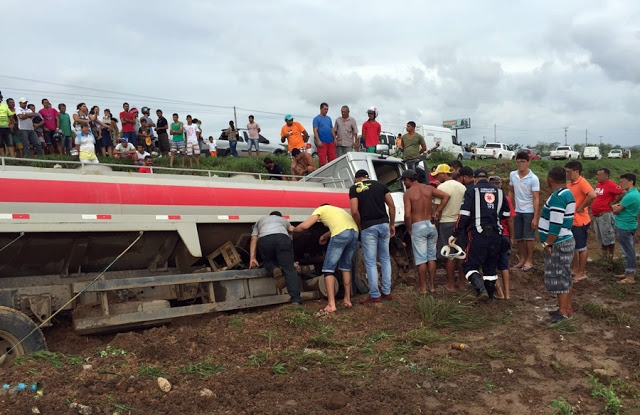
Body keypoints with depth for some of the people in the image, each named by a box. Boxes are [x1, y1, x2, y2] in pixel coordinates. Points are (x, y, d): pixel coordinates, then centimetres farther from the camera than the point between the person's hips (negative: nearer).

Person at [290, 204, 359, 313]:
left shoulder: (320, 209, 20)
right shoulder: (336, 210, 40)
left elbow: (305, 226, 11)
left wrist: (293, 229, 29)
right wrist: (325, 236, 60)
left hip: (341, 234, -7)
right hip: (355, 232, 7)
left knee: (328, 268, 3)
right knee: (345, 267, 24)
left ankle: (331, 304, -3)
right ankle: (347, 300, 25)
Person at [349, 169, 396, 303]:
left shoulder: (354, 188, 2)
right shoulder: (380, 184, 12)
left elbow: (355, 212, -11)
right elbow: (392, 206, 7)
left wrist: (359, 226, 3)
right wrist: (392, 224, 15)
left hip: (368, 227, -4)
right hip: (384, 224, 4)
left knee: (370, 262, 4)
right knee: (385, 259, 16)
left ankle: (375, 295, 8)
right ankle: (386, 291, 21)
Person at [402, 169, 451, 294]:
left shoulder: (408, 193, -9)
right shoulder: (429, 188, 5)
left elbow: (407, 215, -16)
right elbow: (446, 196, -2)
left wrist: (409, 229, -1)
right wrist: (437, 212, 1)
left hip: (418, 226, -5)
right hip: (431, 224, 5)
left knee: (421, 259, 1)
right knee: (431, 257, 13)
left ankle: (423, 288, 7)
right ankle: (432, 286, 19)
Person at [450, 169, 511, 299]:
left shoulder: (471, 191, -3)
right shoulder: (499, 192, 11)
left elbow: (464, 215, -10)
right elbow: (506, 214, 15)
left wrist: (455, 234, -6)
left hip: (478, 235, -5)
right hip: (496, 235, 5)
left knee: (470, 265, 2)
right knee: (491, 266, 17)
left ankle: (481, 288, -18)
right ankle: (490, 293, 25)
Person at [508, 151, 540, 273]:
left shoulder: (533, 178, -14)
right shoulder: (512, 175, 0)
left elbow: (536, 199, -13)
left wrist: (535, 218, -16)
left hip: (529, 211, -5)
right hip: (517, 211, 5)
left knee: (528, 237, 0)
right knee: (518, 237, 10)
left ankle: (529, 261, 13)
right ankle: (522, 259, 24)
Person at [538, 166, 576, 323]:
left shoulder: (557, 197, -21)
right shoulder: (567, 193, 12)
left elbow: (556, 224, -25)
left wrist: (547, 244, -18)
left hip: (558, 244, -10)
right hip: (565, 241, 10)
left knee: (558, 279, -3)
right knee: (565, 277, 17)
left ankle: (563, 312, 4)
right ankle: (567, 308, 26)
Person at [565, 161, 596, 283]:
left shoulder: (582, 182, -18)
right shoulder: (570, 183, 7)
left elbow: (592, 195, -33)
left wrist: (582, 207, -22)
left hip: (579, 222, -9)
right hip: (570, 221, 9)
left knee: (581, 248, 3)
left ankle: (582, 273, 14)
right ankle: (575, 269, 30)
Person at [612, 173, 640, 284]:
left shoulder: (630, 196, -22)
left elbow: (616, 210, -15)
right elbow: (622, 207, 16)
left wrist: (614, 206, 4)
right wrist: (617, 206, -3)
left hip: (625, 227, -10)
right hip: (629, 225, 10)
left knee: (628, 252, -4)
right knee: (629, 251, 15)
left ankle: (630, 277, 1)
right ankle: (629, 273, 24)